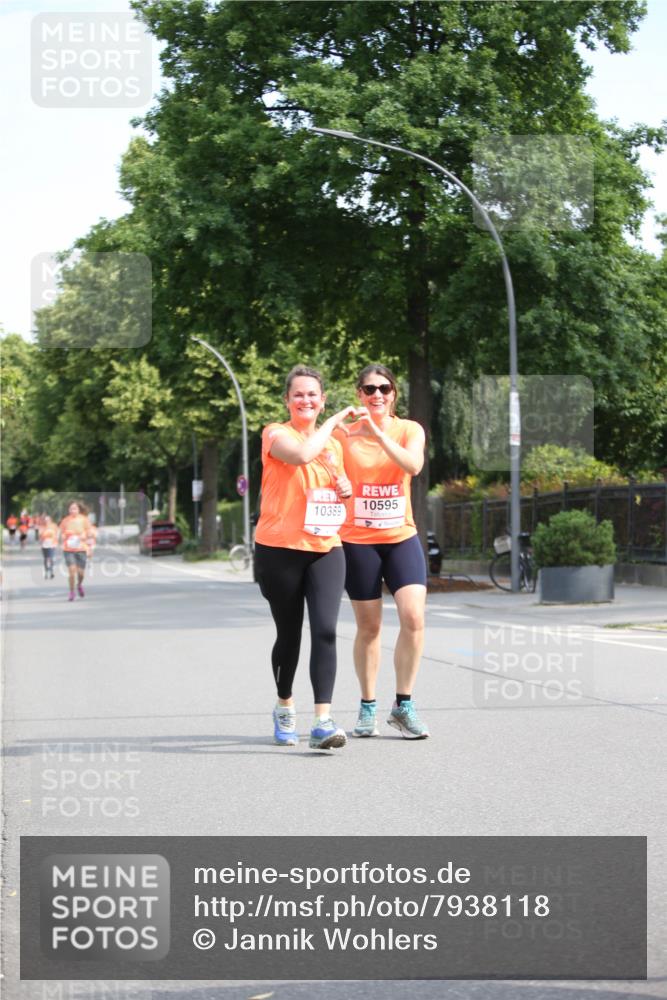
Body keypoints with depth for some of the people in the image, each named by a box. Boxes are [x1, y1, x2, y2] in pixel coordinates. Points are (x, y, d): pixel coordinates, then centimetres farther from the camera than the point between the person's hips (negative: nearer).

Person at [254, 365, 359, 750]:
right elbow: (301, 454, -25)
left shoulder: (334, 444, 14)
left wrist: (345, 488, 4)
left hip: (325, 549, 3)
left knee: (325, 631, -13)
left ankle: (323, 722, -17)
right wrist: (336, 419, -15)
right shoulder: (276, 433, -3)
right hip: (279, 549, -3)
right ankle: (285, 707, 32)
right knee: (289, 635, 8)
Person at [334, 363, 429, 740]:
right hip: (358, 541, -1)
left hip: (402, 538, 1)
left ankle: (404, 705, 0)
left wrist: (377, 432, -24)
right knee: (369, 627, 4)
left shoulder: (409, 430, 1)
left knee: (413, 616, -13)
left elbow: (413, 465, -18)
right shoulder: (343, 434, -1)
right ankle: (368, 707, 18)